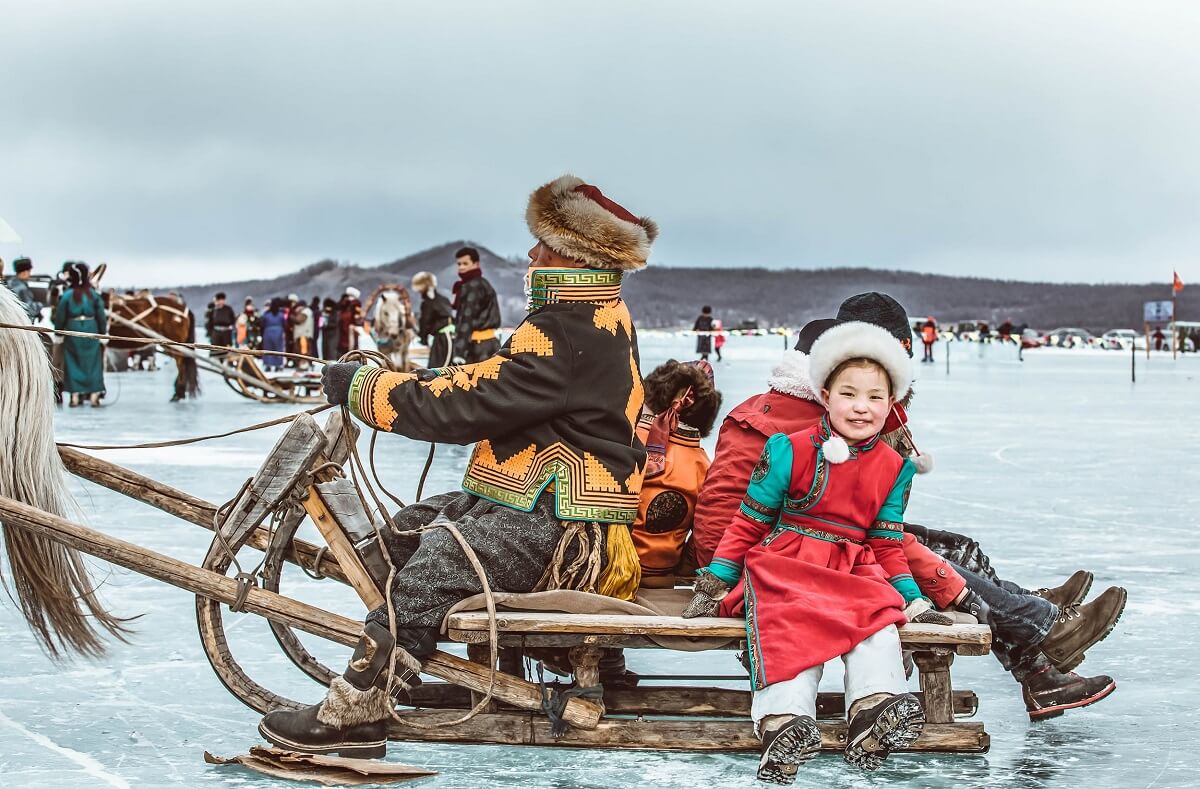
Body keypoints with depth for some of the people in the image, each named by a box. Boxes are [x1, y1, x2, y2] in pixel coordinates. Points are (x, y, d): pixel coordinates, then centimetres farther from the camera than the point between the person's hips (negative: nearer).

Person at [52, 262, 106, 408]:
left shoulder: (67, 295, -7)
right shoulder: (94, 294, -5)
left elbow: (60, 317, -2)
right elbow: (101, 316, -1)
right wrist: (103, 332, 11)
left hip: (73, 331, 0)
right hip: (91, 331, 0)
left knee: (74, 363, 8)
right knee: (92, 362, 6)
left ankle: (75, 396, 7)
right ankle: (94, 395, 2)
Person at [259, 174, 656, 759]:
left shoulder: (571, 335, -22)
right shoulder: (599, 316, 13)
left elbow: (463, 408, -24)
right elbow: (496, 381, 20)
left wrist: (361, 387, -13)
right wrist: (402, 380, 8)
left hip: (558, 530, -11)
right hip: (532, 498, 11)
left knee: (435, 561, -26)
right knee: (401, 534, 10)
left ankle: (352, 714, -21)